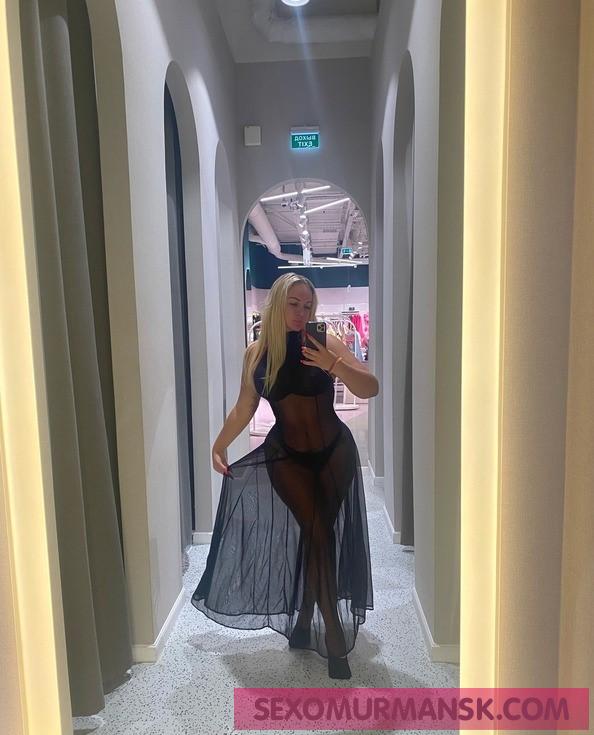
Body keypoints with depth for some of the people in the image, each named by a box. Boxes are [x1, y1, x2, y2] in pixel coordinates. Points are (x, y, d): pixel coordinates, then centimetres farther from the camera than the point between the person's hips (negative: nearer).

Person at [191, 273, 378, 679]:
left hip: (335, 452, 0)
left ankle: (304, 620, 33)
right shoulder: (256, 353, -2)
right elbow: (244, 408, 9)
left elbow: (371, 388, -16)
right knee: (318, 536, -7)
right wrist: (219, 444, 12)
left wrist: (334, 365, -31)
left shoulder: (325, 343, -9)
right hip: (287, 457, 0)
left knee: (316, 537, 10)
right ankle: (336, 638, 11)